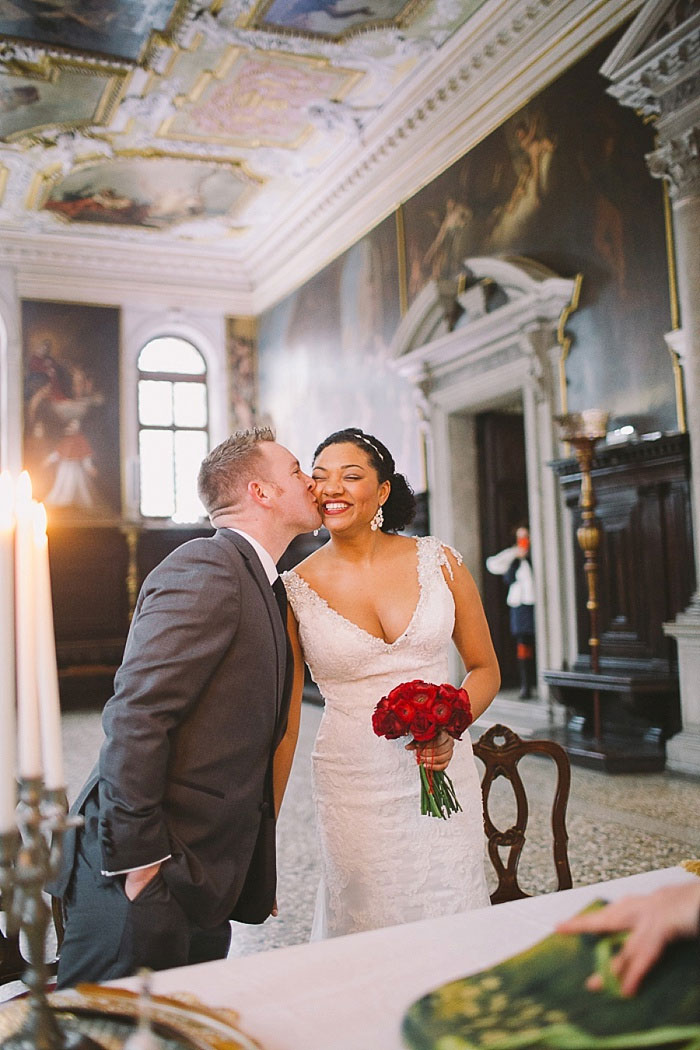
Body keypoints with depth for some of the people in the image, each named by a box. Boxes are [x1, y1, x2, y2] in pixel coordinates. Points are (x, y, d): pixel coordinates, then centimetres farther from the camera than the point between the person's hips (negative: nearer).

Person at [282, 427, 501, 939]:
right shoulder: (295, 589, -5)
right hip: (354, 781, -1)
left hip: (445, 772, 1)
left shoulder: (438, 561, -3)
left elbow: (486, 668, 7)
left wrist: (451, 727, -12)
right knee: (368, 925, 7)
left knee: (454, 924, 10)